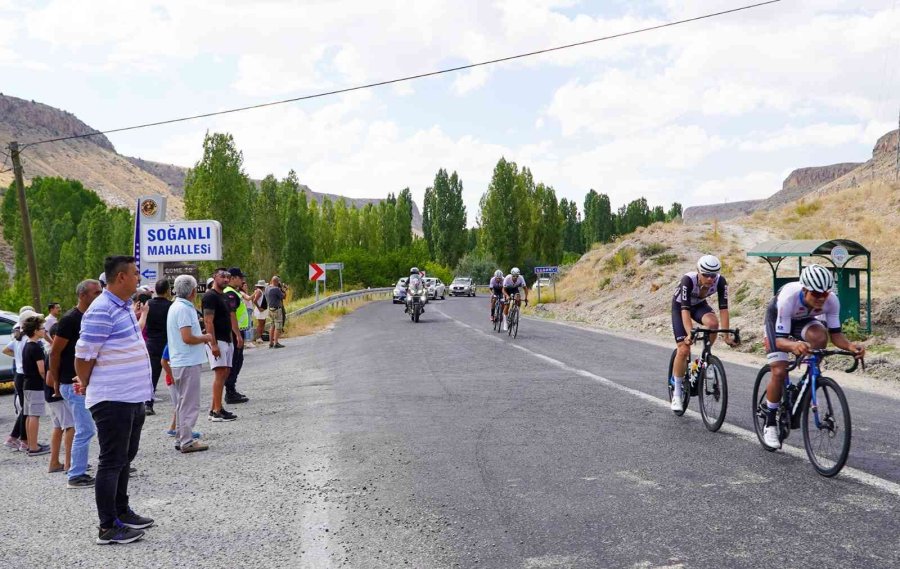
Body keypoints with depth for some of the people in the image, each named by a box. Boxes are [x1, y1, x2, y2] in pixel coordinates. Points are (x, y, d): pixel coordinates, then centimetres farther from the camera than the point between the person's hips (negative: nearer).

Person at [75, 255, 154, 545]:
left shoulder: (125, 306, 12)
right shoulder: (101, 311, -19)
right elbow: (83, 357, -18)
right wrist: (86, 386, -2)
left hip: (132, 398, 9)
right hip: (112, 400, -9)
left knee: (125, 457, 19)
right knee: (112, 462, -1)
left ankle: (122, 512, 33)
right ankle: (108, 527, 7)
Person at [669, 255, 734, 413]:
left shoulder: (720, 282, -27)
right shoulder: (688, 280, -37)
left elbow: (723, 308, -28)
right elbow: (685, 309, -41)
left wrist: (727, 335, -34)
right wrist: (690, 334, -52)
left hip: (700, 305, 3)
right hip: (679, 306, -3)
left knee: (713, 323, -33)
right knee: (683, 350, -14)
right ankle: (677, 393, 0)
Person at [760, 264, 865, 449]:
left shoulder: (832, 301, -30)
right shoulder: (788, 298, -41)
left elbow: (835, 334, -20)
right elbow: (780, 340, -39)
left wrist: (850, 346, -41)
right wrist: (793, 345, -62)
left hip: (803, 320, 3)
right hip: (777, 319, -3)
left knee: (820, 336, -32)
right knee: (779, 372, -16)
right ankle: (770, 425, 2)